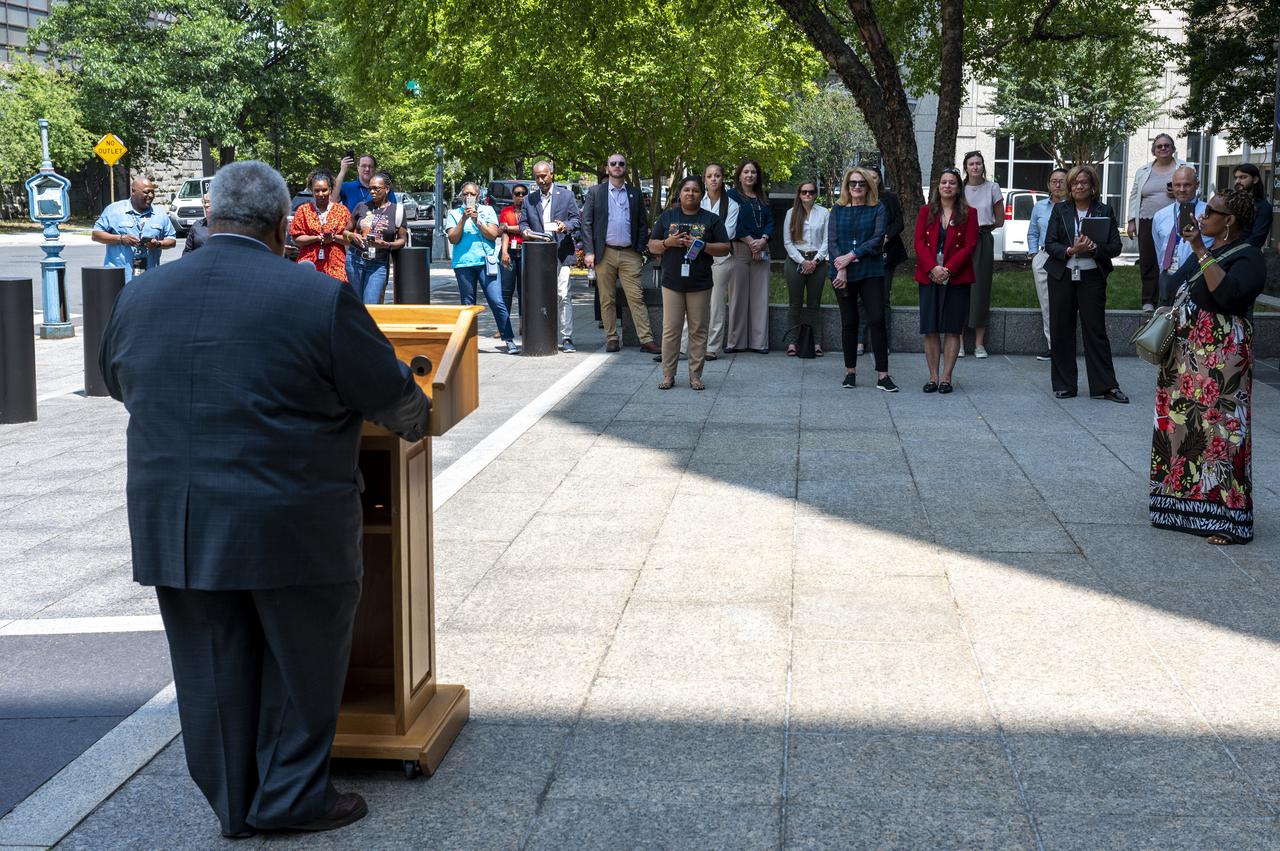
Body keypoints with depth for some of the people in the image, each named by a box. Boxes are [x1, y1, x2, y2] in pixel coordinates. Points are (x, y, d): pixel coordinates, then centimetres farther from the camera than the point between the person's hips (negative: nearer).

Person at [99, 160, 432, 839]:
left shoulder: (138, 296, 4)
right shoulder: (318, 298, -12)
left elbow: (119, 385, 21)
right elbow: (395, 400, -5)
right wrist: (416, 423, 19)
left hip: (172, 525, 5)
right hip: (288, 528, -4)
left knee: (213, 672, 15)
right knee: (301, 664, 14)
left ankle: (234, 807, 28)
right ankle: (292, 798, 24)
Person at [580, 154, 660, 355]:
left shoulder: (635, 193, 12)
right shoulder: (595, 192, 7)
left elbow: (642, 224, 13)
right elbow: (586, 223, 3)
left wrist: (640, 250, 2)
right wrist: (589, 251, -6)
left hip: (630, 254, 0)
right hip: (604, 254, 0)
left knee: (636, 298, -5)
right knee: (607, 299, 4)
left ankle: (646, 340, -8)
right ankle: (612, 338, 12)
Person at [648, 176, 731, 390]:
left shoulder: (711, 219, 7)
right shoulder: (667, 217, 10)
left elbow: (725, 249, 3)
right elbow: (652, 246, 11)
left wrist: (701, 246, -12)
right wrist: (668, 242, -10)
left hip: (700, 284, 0)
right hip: (672, 283, 0)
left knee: (698, 331, 2)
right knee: (670, 330, 0)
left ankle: (695, 375, 9)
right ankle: (668, 375, 6)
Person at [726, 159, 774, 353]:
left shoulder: (762, 197, 19)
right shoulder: (733, 195, 3)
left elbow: (770, 221, 11)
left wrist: (763, 240, -7)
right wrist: (750, 242, -11)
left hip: (761, 250, 5)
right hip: (739, 249, -5)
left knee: (760, 295, 2)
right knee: (738, 295, -5)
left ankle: (759, 341, 4)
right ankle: (734, 341, -2)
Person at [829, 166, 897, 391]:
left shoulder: (878, 209, 4)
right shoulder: (838, 210, 8)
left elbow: (878, 239, -7)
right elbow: (832, 241, 0)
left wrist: (851, 256, -14)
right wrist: (841, 269, -13)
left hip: (871, 272, -1)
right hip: (843, 274, 2)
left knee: (877, 320, -7)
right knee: (848, 322, 6)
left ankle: (882, 375, -5)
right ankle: (850, 372, 15)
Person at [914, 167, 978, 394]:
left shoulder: (968, 214, 3)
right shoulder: (926, 212, 9)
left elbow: (970, 246, -4)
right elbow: (919, 242, 1)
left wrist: (948, 269, -14)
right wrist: (932, 268, -14)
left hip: (957, 279, -2)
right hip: (929, 277, 2)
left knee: (953, 329, 0)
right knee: (930, 329, 0)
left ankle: (946, 377, 4)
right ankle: (933, 377, 7)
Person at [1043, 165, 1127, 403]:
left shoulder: (1104, 212, 4)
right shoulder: (1060, 210, 6)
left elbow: (1115, 246, 1)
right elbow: (1050, 243, 0)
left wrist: (1093, 248, -17)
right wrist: (1071, 250, -17)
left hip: (1092, 276, -1)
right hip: (1062, 276, 1)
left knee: (1096, 330, -2)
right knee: (1061, 331, 4)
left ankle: (1106, 386, 1)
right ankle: (1064, 385, 12)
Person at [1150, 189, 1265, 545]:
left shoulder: (1247, 257, -11)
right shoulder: (1205, 251, 15)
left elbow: (1225, 293, -29)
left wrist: (1201, 252, -25)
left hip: (1221, 354, -9)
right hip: (1185, 351, 9)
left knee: (1219, 427, -7)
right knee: (1182, 423, 11)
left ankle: (1226, 516, -3)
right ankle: (1184, 500, 23)